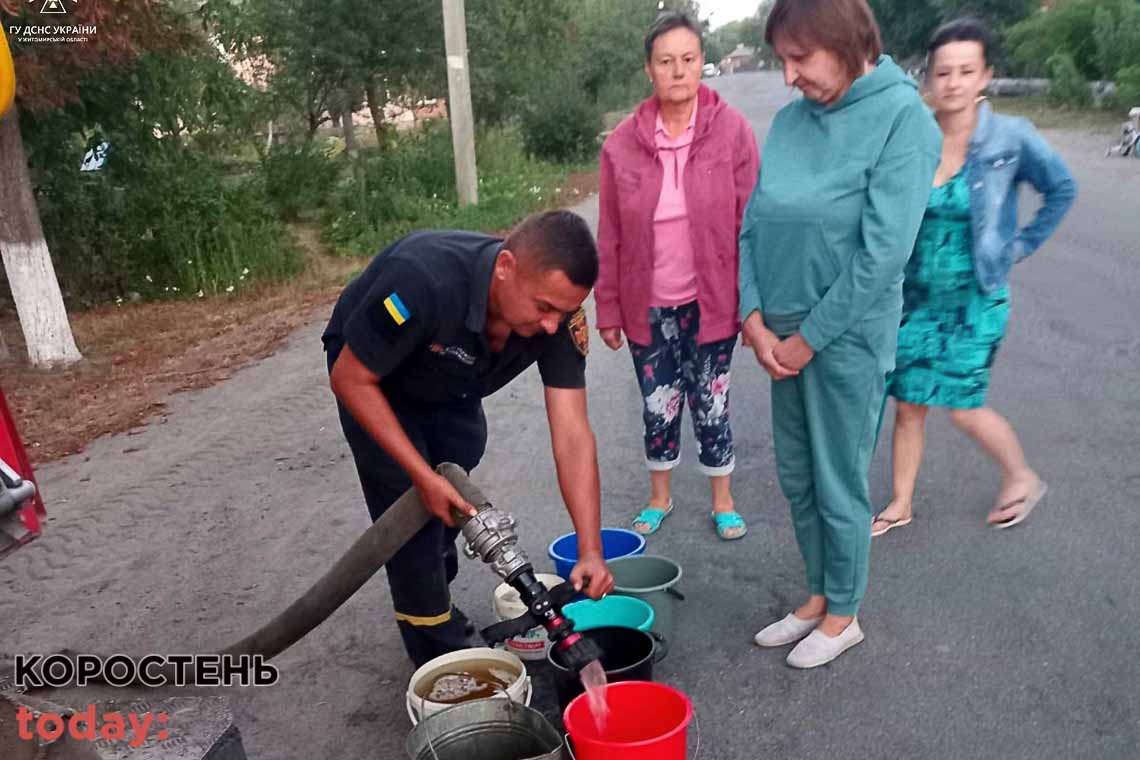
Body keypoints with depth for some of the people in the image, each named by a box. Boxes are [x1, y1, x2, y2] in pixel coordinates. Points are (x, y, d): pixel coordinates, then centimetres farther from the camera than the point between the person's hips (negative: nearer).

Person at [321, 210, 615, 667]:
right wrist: (423, 476, -31)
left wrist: (590, 550, -33)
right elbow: (350, 379, -29)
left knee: (455, 505, 12)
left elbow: (572, 436, -27)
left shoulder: (557, 312, -29)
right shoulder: (423, 281, -43)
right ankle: (440, 654, 9)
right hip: (373, 377, -4)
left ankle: (432, 602, 41)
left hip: (451, 388, 5)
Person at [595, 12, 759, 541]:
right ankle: (660, 497, 35)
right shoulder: (622, 142, -4)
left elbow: (750, 223, -6)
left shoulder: (732, 130, -8)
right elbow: (610, 238, 1)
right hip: (648, 306, 2)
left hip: (710, 302, -1)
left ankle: (722, 502, 31)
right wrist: (607, 310, 2)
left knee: (710, 404, 11)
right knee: (657, 406, 13)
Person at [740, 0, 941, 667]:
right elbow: (752, 224, 4)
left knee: (839, 486, 8)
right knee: (796, 477, 16)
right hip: (785, 335, 6)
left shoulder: (904, 118, -13)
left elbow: (884, 251, -18)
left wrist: (807, 338, -15)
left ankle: (844, 615, 31)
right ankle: (819, 596, 37)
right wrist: (756, 320, -6)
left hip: (848, 337, -6)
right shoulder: (790, 120, 5)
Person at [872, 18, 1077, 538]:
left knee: (963, 407, 1)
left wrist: (1021, 246, 1)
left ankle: (1022, 478, 31)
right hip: (917, 296, 3)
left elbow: (1062, 190, 5)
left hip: (975, 300, -2)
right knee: (908, 403, 7)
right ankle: (901, 504, 24)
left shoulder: (1011, 139, -10)